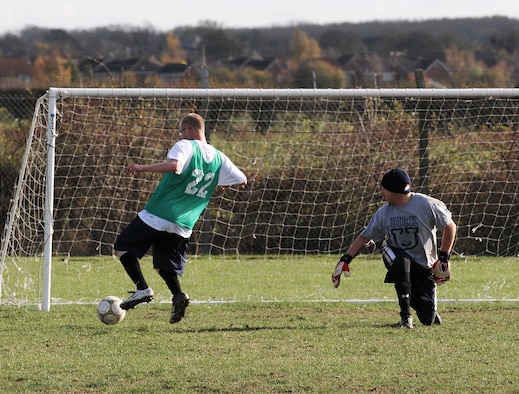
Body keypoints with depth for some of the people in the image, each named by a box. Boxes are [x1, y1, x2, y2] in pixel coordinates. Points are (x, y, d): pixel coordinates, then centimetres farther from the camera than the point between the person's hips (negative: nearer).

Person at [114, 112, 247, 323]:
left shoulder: (185, 146, -10)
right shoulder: (219, 158, 8)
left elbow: (173, 165, -31)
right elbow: (242, 180, 18)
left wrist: (142, 168, -24)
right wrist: (222, 183, 36)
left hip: (156, 216, -6)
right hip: (183, 225, 6)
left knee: (122, 247, 8)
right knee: (166, 267, 14)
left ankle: (142, 289, -6)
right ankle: (178, 295, -14)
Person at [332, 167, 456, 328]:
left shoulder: (427, 205, -14)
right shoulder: (383, 213, -3)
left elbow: (450, 226, -5)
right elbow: (365, 237, 4)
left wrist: (443, 259, -8)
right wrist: (345, 260, -7)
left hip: (425, 266, -2)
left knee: (428, 319, -10)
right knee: (400, 261, -38)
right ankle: (405, 316, -22)